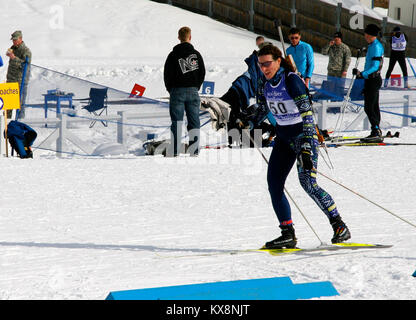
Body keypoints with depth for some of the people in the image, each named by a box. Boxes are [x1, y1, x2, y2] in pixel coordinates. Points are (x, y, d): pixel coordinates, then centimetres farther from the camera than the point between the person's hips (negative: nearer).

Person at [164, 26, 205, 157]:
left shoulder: (173, 55, -4)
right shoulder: (196, 54, 3)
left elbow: (167, 74, -2)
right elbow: (202, 73, 7)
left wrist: (171, 90, 12)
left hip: (177, 91, -2)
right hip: (193, 92, 2)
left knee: (176, 122, -1)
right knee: (194, 121, 4)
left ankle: (174, 151, -5)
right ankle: (194, 150, 2)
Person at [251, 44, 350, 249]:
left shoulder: (292, 81, -19)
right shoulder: (268, 82, 4)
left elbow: (307, 114, -24)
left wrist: (306, 147, -31)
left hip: (304, 135, -8)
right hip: (283, 137, 8)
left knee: (308, 183, -18)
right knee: (274, 185, -3)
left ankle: (339, 226, -7)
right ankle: (288, 234, 1)